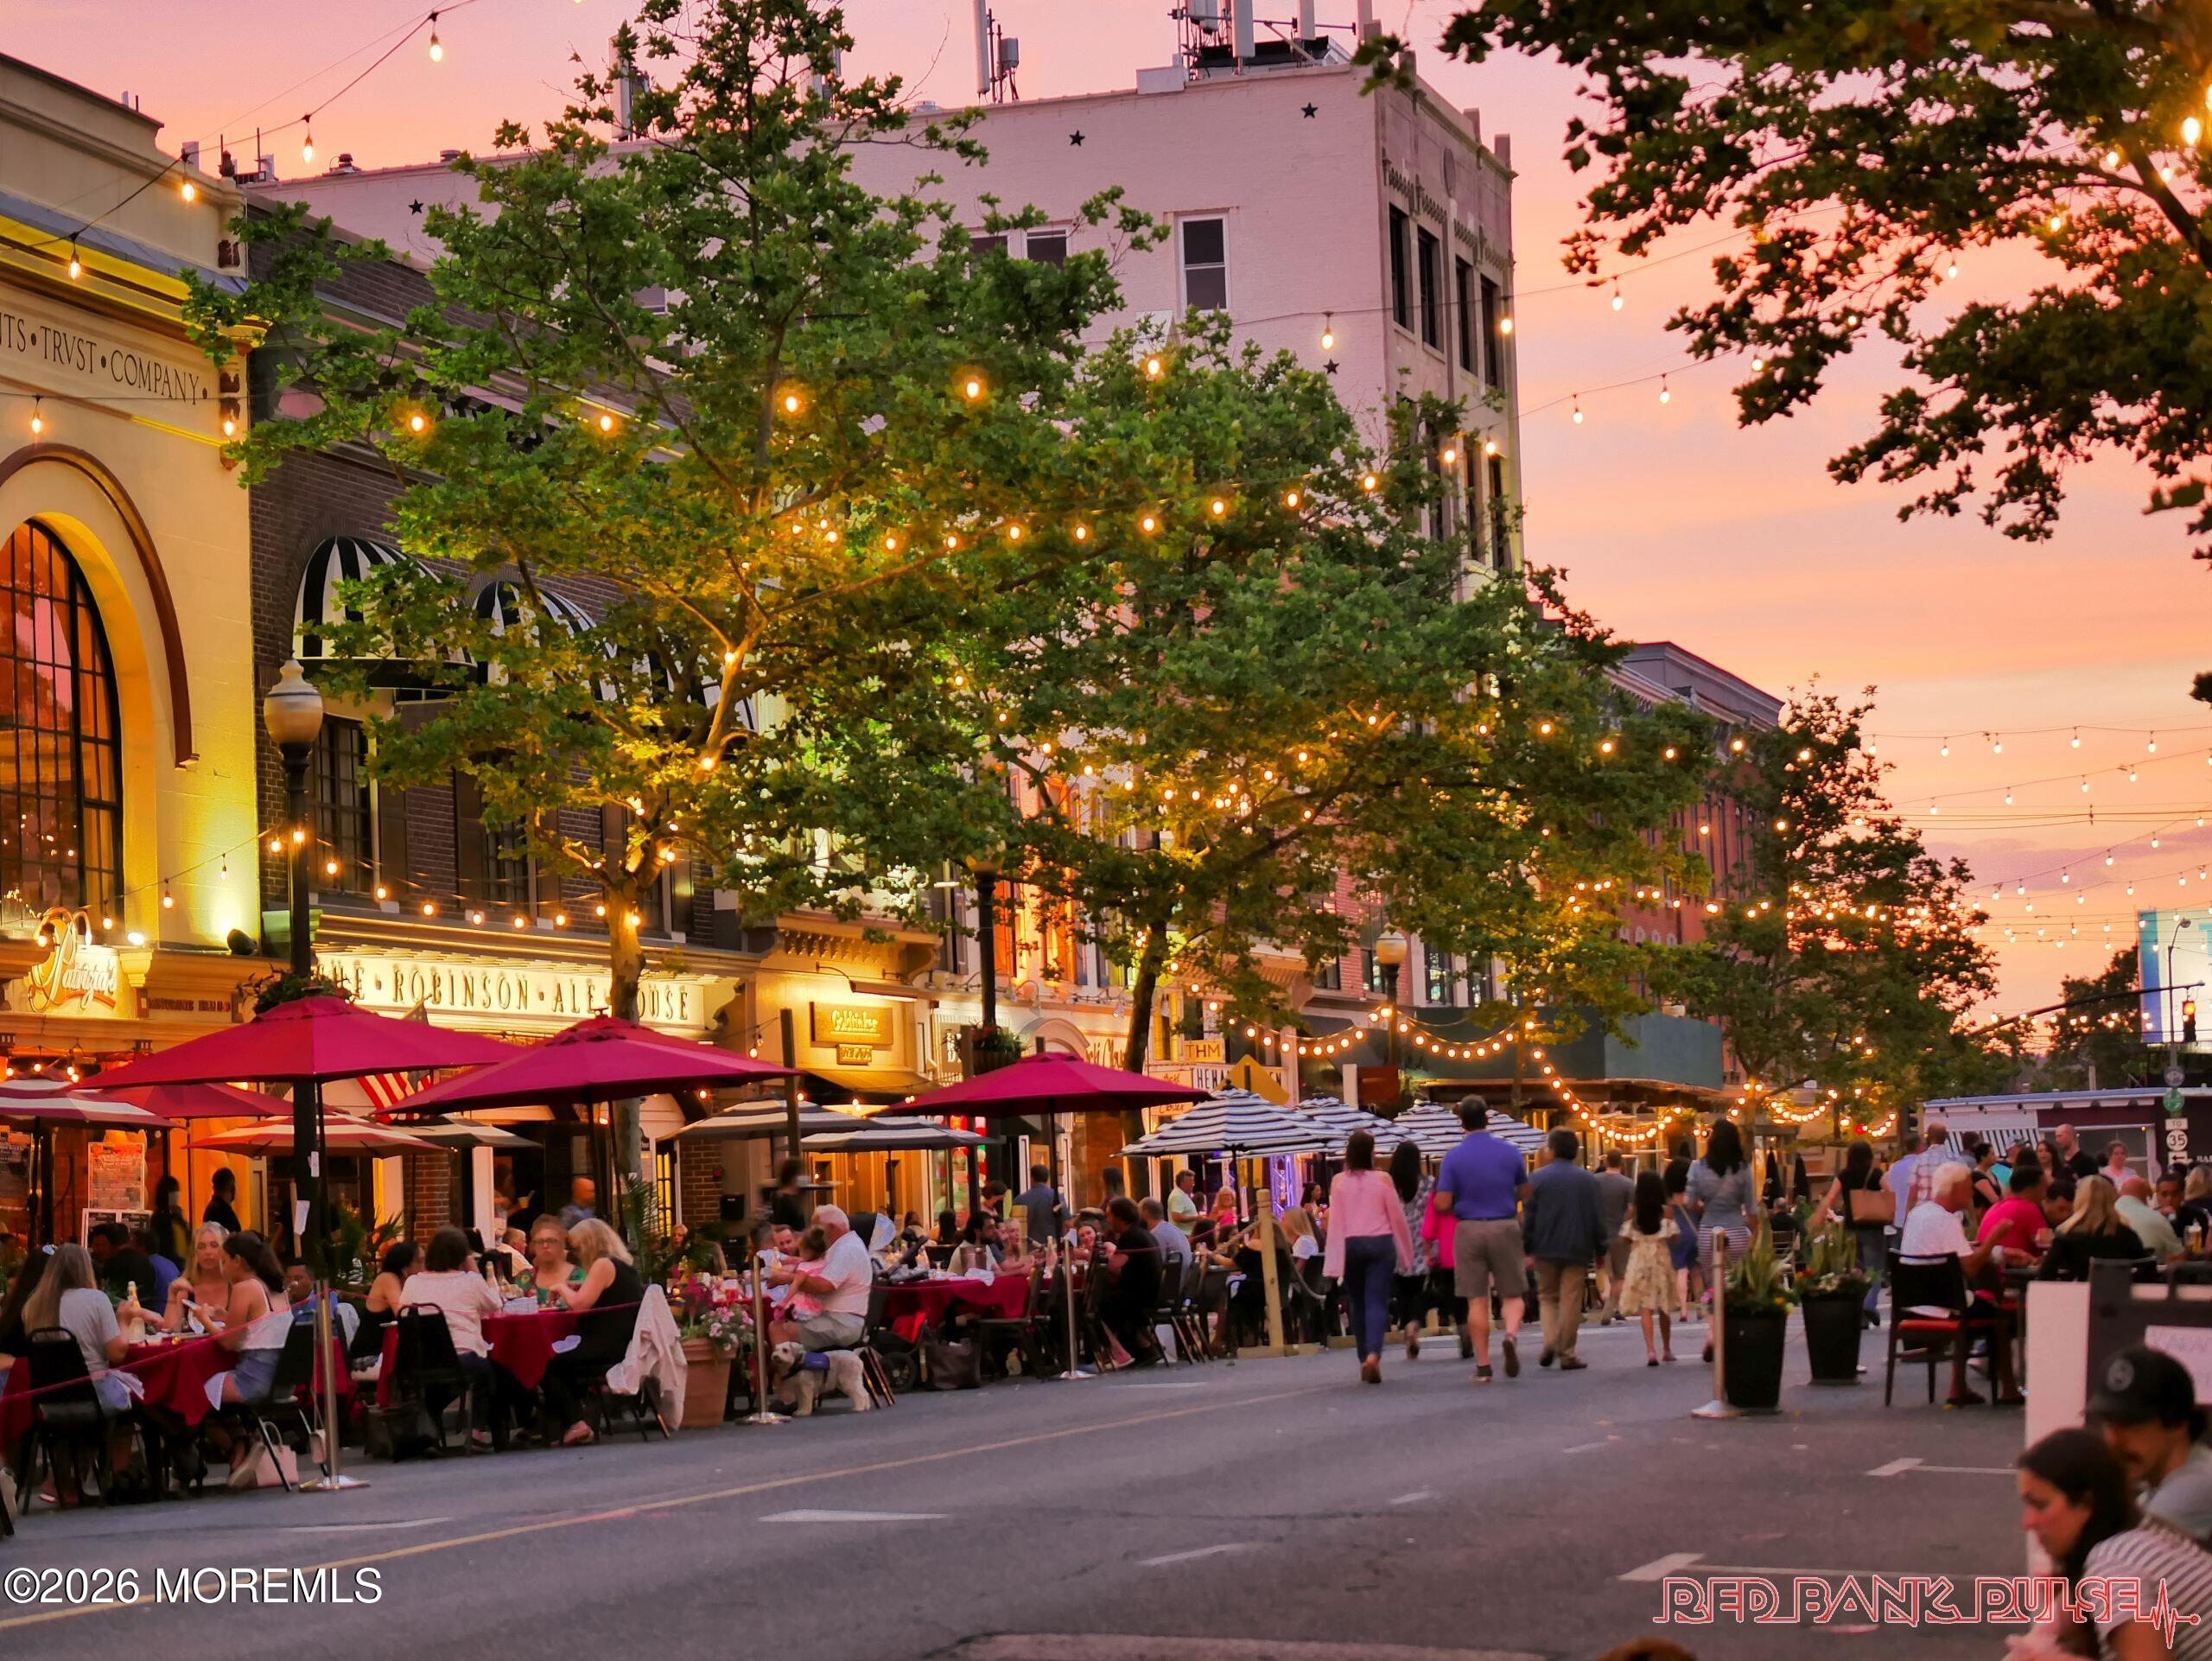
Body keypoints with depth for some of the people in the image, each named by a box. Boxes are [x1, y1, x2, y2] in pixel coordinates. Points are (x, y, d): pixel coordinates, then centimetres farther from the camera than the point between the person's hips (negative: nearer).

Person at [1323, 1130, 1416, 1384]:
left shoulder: (1339, 1182, -1)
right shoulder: (1383, 1180, -4)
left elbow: (1335, 1221, -1)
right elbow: (1397, 1219, 1)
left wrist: (1334, 1261, 1)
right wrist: (1406, 1253, 12)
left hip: (1350, 1246, 2)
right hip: (1380, 1244, -2)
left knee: (1357, 1304, 13)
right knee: (1376, 1302, -5)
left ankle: (1364, 1361, 18)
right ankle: (1373, 1355, -25)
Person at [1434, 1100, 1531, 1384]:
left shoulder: (1453, 1158, -4)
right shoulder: (1510, 1152, 1)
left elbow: (1442, 1205, -7)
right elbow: (1526, 1194, 10)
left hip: (1469, 1230, -1)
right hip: (1505, 1228, 1)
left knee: (1476, 1300, 4)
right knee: (1511, 1294, 9)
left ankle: (1483, 1365, 4)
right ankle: (1511, 1334, -21)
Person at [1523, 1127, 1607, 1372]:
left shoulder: (1538, 1177, -3)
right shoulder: (1587, 1179, 1)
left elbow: (1529, 1216, -3)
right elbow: (1598, 1217, 3)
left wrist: (1528, 1248, 4)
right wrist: (1600, 1250, 10)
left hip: (1546, 1248, 0)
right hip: (1577, 1249, 0)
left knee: (1547, 1296, 15)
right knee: (1571, 1301, 2)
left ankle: (1550, 1340, -6)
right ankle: (1567, 1354, 0)